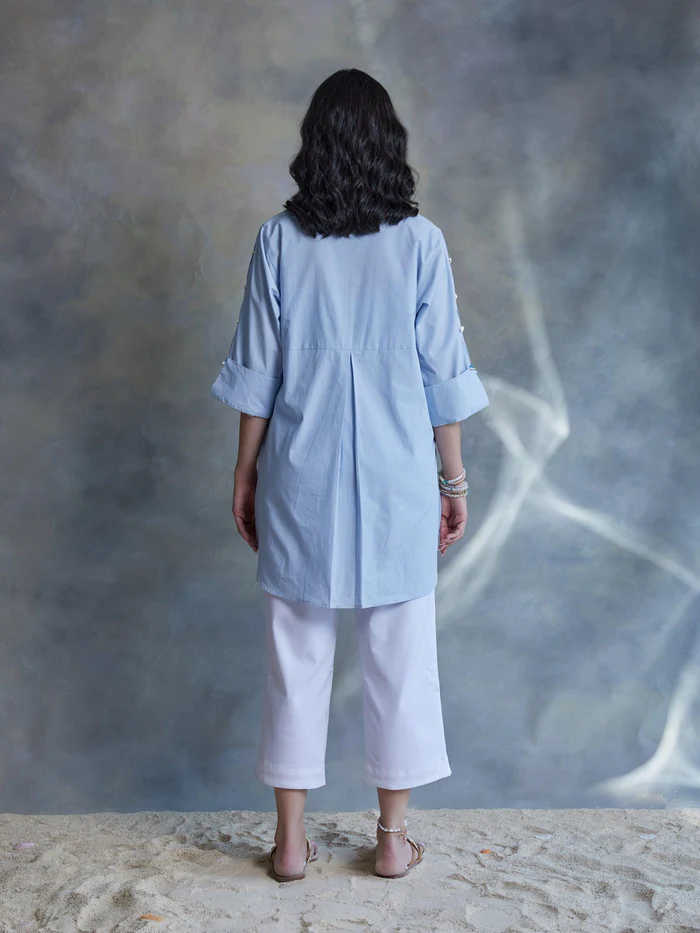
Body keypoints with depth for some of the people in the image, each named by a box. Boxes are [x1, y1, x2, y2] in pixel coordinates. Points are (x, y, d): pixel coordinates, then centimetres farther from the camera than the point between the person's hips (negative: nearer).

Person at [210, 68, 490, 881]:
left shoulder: (280, 239, -3)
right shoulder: (419, 240, -5)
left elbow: (256, 374, -2)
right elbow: (443, 375, -3)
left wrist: (245, 476, 9)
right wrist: (454, 480, 6)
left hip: (303, 478, 1)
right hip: (396, 478, 0)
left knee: (298, 656, 11)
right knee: (399, 655, 11)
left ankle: (291, 839, 20)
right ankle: (393, 837, 21)